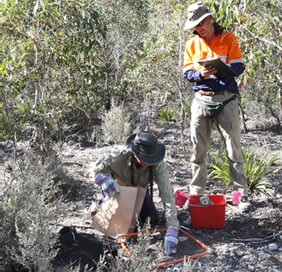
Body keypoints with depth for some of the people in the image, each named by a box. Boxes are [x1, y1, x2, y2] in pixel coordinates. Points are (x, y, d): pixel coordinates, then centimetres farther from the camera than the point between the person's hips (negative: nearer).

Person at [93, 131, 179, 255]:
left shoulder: (158, 164, -38)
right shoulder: (118, 155, -42)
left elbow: (166, 193, -42)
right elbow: (97, 171, -24)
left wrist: (172, 227, -50)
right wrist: (105, 179, -50)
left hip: (139, 189, 3)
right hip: (117, 189, -3)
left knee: (153, 220, 3)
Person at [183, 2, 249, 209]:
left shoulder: (228, 38, 2)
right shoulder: (191, 44, 11)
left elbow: (239, 67, -5)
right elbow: (187, 74, 5)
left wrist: (218, 69, -24)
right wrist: (200, 74, -17)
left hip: (226, 99, -3)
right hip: (201, 99, 3)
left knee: (233, 148, -3)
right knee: (198, 149, 6)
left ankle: (242, 192, 4)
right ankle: (196, 192, 15)